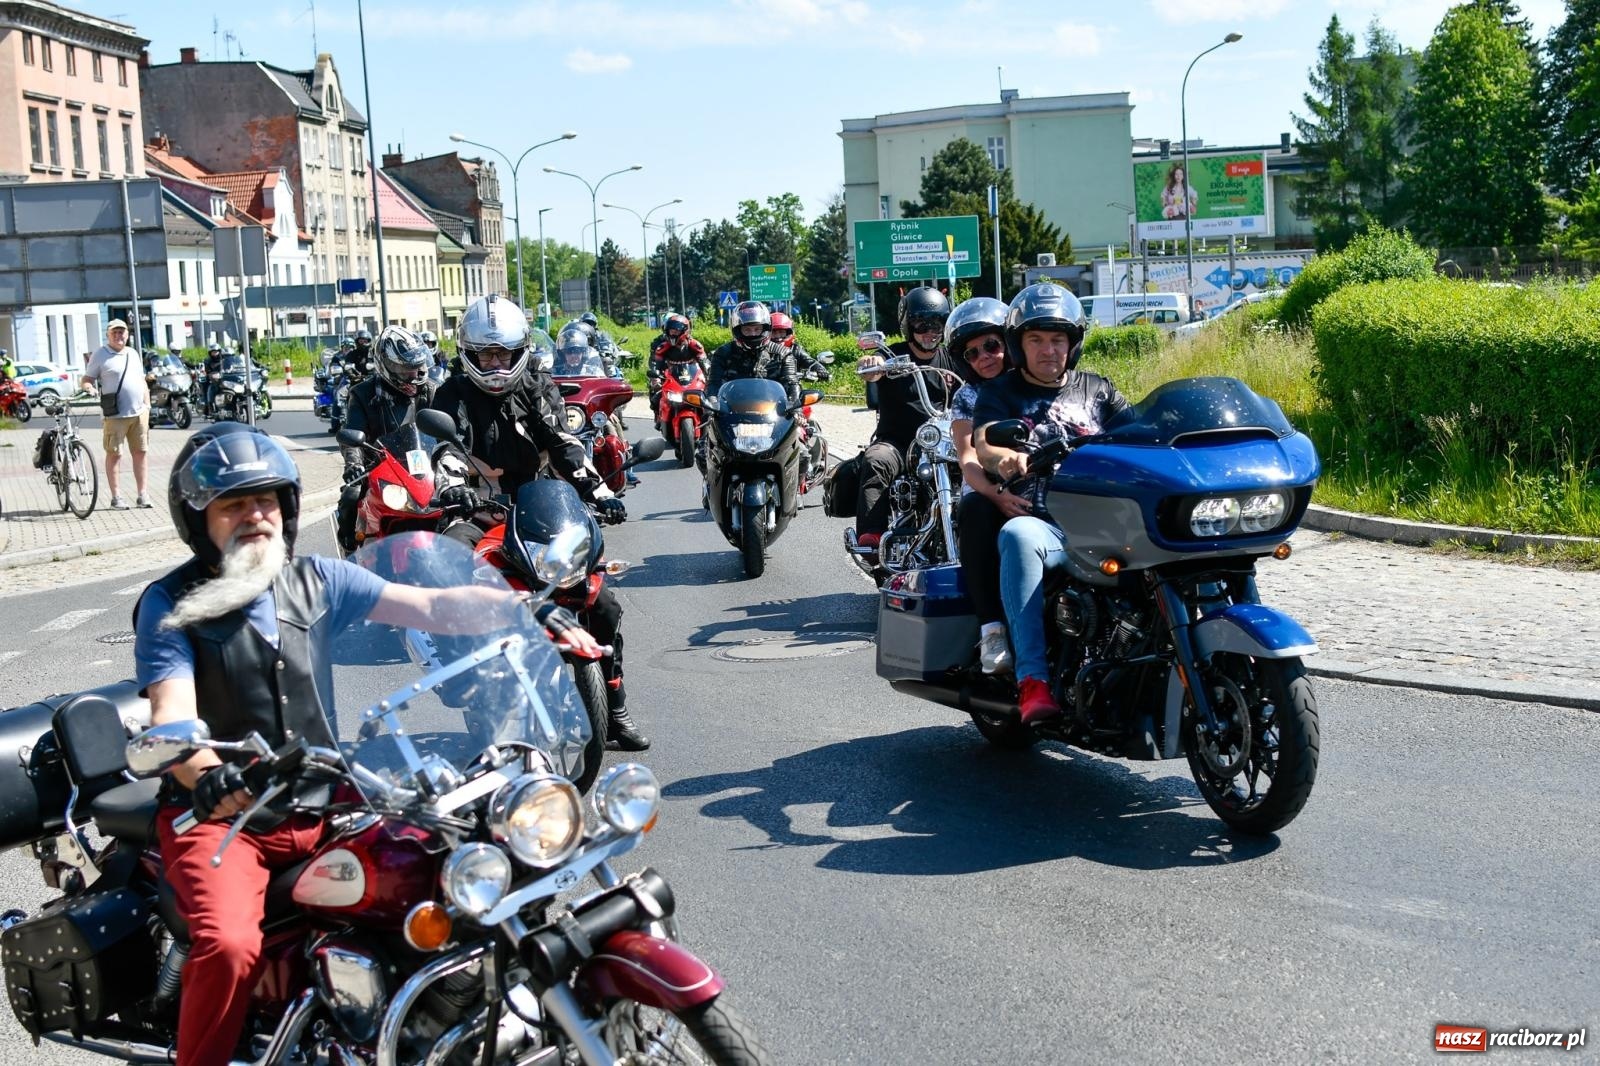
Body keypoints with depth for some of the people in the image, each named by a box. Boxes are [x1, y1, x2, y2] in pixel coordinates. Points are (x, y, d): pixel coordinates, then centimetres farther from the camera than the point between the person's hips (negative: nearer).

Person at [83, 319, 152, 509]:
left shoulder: (133, 354, 16)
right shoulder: (100, 354, 0)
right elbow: (87, 379, 0)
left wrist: (147, 404, 13)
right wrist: (88, 388, -22)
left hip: (139, 413, 5)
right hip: (115, 415, -5)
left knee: (140, 452, 5)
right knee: (114, 454, -1)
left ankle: (142, 495, 11)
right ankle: (116, 497, 4)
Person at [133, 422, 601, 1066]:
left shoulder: (315, 581, 8)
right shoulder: (170, 606, -5)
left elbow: (430, 607, 0)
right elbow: (171, 719, -18)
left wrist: (529, 609, -15)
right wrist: (208, 776, -41)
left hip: (318, 806, 5)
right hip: (218, 817, -4)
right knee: (231, 948, -29)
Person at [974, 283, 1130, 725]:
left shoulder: (1096, 389, 24)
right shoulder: (1000, 393, 15)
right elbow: (984, 447, -4)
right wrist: (1006, 458, -29)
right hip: (1041, 524, -2)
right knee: (1017, 536, -38)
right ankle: (1032, 679, -42)